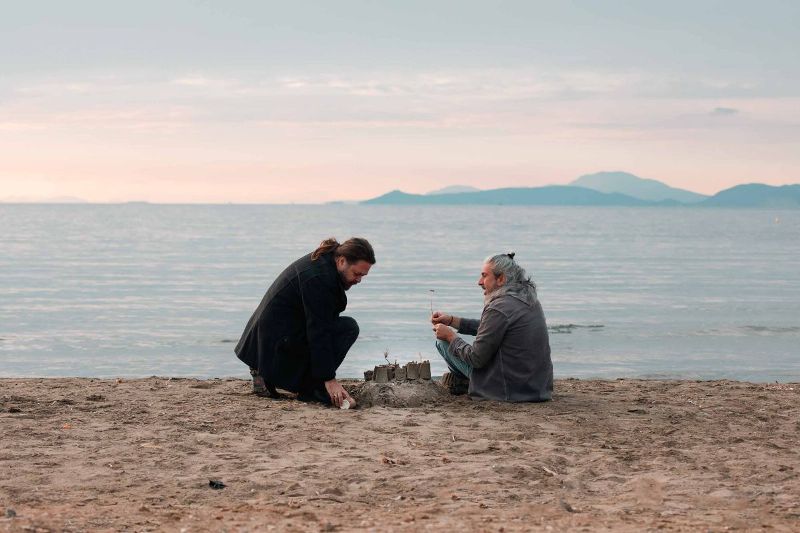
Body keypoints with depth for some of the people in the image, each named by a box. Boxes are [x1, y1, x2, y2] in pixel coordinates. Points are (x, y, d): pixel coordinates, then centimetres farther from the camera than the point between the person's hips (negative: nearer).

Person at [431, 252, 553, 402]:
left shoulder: (498, 309, -22)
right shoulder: (531, 300, 7)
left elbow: (476, 359, -17)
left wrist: (450, 336, -1)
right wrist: (451, 320, 17)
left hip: (510, 392, -9)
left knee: (443, 340, 5)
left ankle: (463, 381, 26)